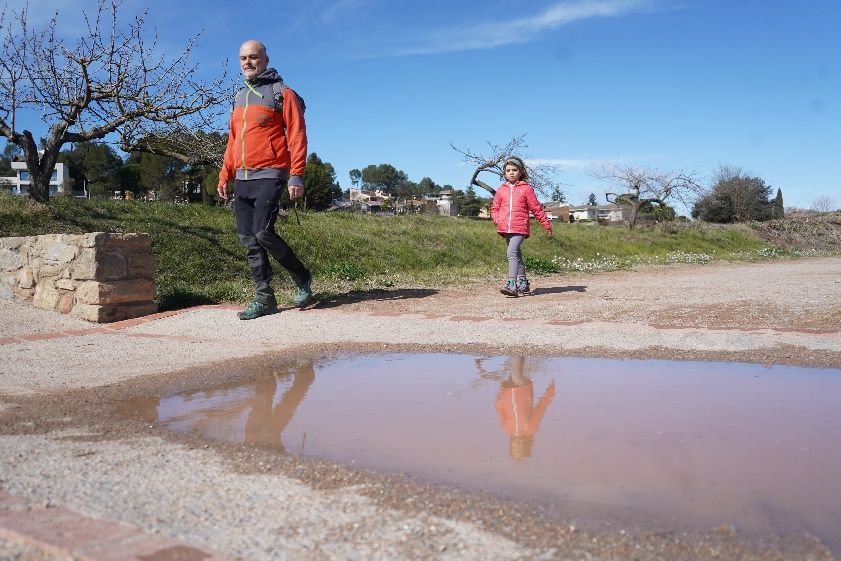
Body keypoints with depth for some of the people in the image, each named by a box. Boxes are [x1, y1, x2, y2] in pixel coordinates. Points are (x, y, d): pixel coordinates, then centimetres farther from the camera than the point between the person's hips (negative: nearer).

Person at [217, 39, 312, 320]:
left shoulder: (282, 93, -1)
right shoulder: (239, 97, 20)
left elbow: (297, 136, -8)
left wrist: (297, 176, -17)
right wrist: (224, 175, 17)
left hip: (269, 176, -7)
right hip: (242, 180, 7)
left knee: (263, 233, -18)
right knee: (248, 240, 3)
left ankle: (301, 277, 5)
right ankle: (264, 298, 9)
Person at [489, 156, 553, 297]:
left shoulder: (526, 188, 2)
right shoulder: (501, 190, 12)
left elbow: (536, 208, 5)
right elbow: (494, 208, 19)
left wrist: (546, 224, 9)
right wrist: (497, 219, -1)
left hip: (520, 228, -5)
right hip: (506, 228, 5)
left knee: (512, 253, -20)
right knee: (516, 255, 13)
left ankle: (511, 284, -26)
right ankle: (523, 284, 23)